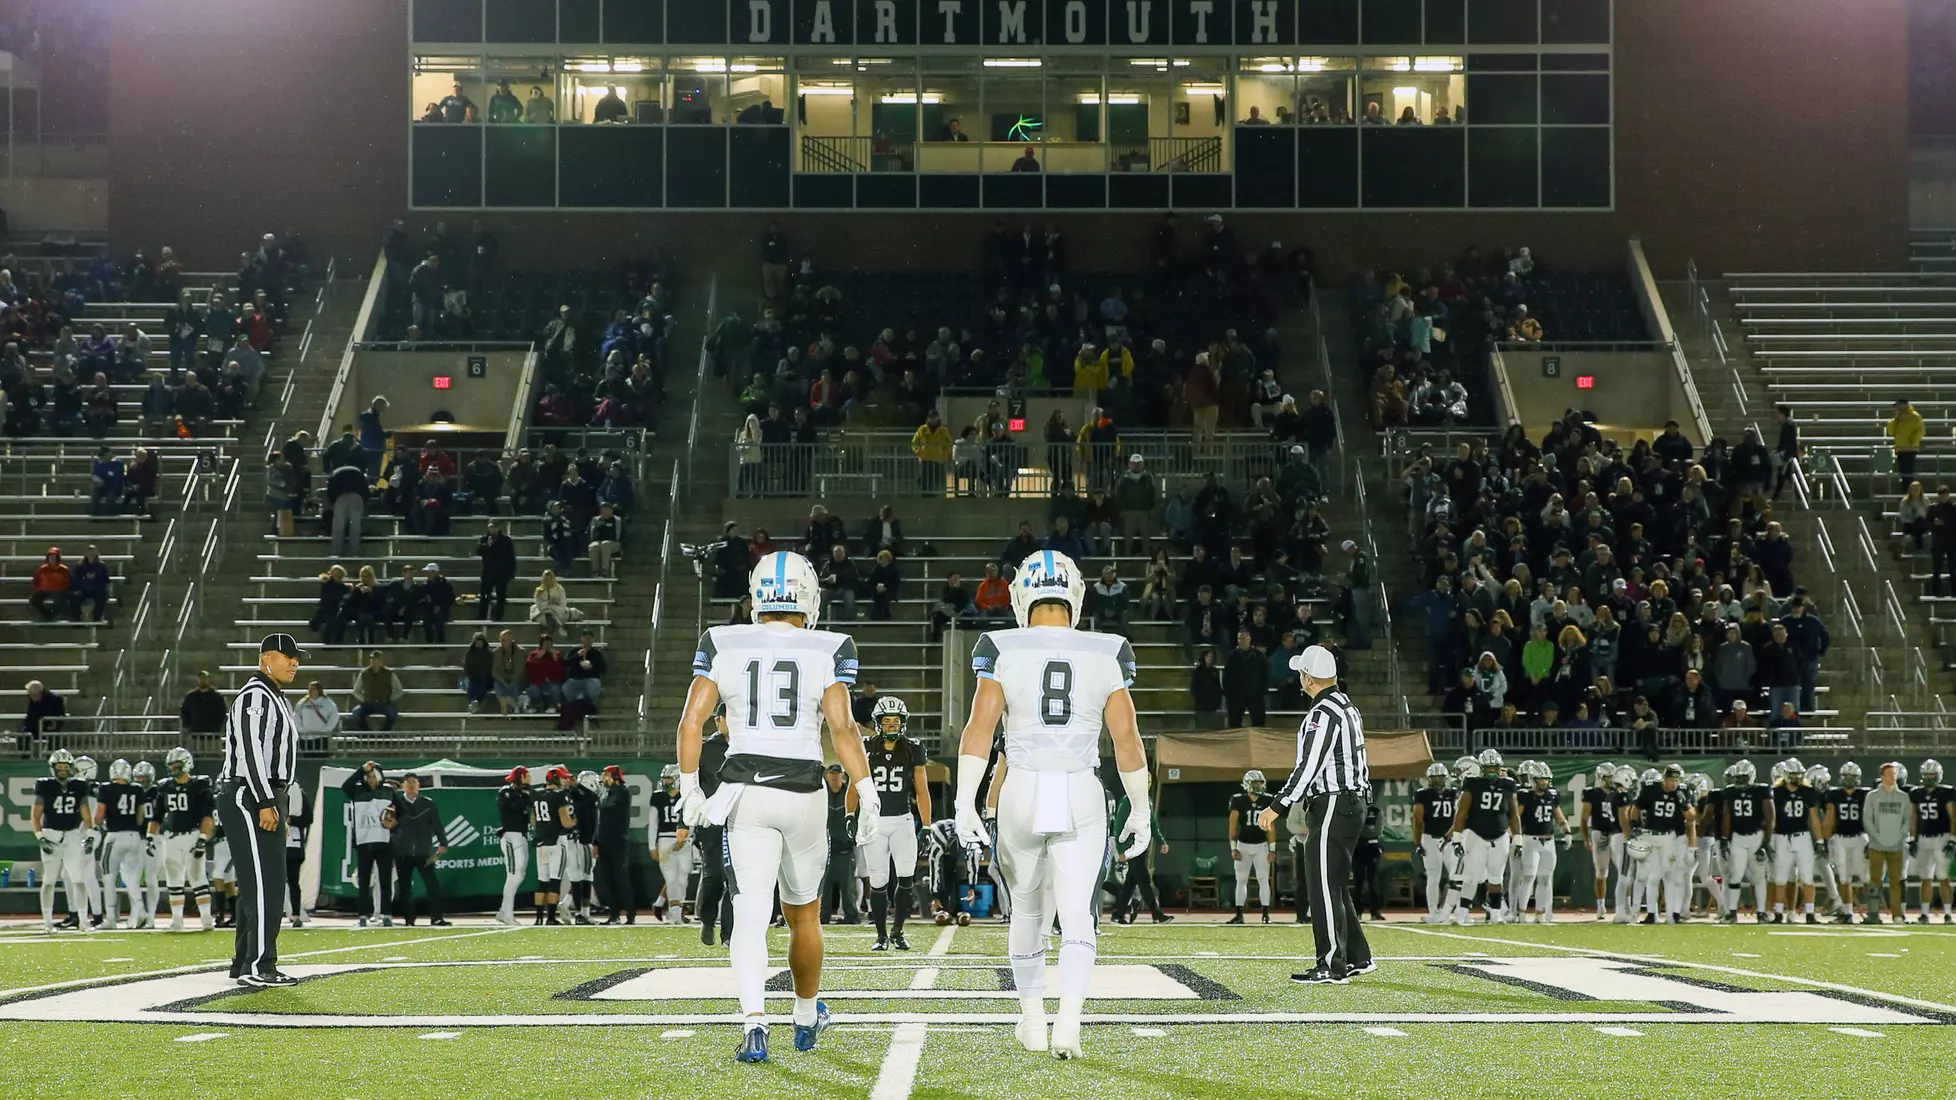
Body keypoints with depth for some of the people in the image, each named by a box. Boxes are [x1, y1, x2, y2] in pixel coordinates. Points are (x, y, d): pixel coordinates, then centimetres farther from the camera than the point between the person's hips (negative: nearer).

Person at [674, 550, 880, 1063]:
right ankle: (807, 1017, 35)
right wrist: (867, 795, -7)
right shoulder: (827, 651, -3)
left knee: (750, 915, -4)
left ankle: (754, 1021, -24)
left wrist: (689, 789, 6)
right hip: (804, 792, 0)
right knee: (803, 914, 18)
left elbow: (692, 721, -1)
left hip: (744, 790, 0)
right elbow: (842, 727, -11)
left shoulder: (722, 645, 2)